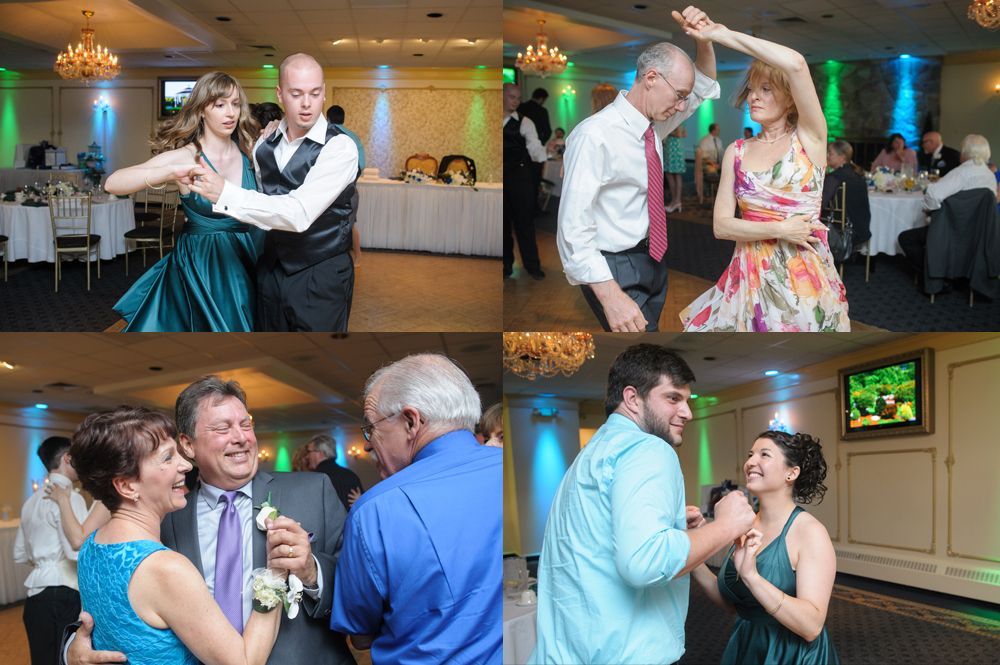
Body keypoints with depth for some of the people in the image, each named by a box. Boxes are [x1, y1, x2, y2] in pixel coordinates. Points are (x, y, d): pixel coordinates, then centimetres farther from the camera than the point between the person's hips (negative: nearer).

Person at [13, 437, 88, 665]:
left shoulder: (32, 501, 16)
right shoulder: (69, 497, -12)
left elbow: (20, 555, 22)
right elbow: (78, 550, -23)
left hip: (36, 596, 9)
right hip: (63, 597, -9)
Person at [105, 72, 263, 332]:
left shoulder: (248, 150, 1)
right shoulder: (184, 156, -14)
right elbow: (113, 183, -25)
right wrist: (169, 172, -39)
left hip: (244, 261, 4)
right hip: (200, 264, -4)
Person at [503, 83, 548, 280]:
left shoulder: (524, 123, 0)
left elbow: (535, 149, -7)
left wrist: (547, 156, -23)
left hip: (520, 177, -2)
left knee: (524, 220, 1)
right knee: (502, 222, 8)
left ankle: (532, 265, 9)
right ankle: (506, 265, 19)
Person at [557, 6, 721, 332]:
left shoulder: (652, 124, 3)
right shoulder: (595, 135, -22)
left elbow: (706, 87, 16)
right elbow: (574, 230, -27)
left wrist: (703, 41, -6)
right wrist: (611, 295, -36)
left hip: (652, 258, 9)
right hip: (614, 269, -9)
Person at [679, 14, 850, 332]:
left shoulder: (809, 137, -4)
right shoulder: (736, 152, 7)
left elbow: (795, 64, -20)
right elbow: (721, 225, 1)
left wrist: (726, 36, -13)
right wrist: (779, 230, -14)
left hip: (803, 276, -3)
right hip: (750, 275, 3)